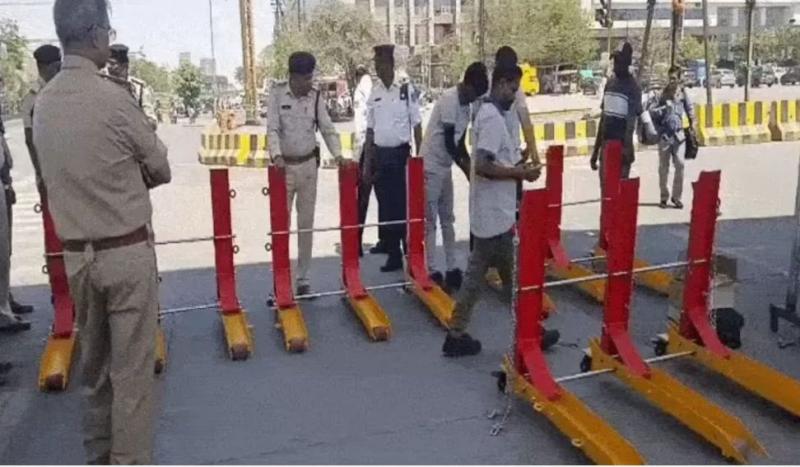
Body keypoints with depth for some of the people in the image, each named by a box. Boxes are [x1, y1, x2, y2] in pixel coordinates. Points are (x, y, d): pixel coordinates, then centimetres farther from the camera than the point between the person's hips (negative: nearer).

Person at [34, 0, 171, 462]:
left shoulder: (44, 103, 3)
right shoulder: (112, 96, -16)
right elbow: (161, 169, -4)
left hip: (77, 253, 7)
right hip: (127, 251, -7)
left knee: (93, 361, 19)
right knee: (132, 368, 3)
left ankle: (99, 454, 34)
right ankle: (130, 460, 11)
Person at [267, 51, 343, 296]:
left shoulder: (316, 97, 0)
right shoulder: (277, 94, -7)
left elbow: (328, 128, 0)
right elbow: (272, 129, -13)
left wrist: (338, 154, -16)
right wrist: (276, 155, -30)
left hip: (308, 165, 3)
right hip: (284, 166, -2)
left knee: (306, 225, 8)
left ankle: (303, 279, 18)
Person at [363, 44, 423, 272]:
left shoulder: (407, 89, -6)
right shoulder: (373, 92, 7)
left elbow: (417, 125, -3)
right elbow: (370, 130, 11)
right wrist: (367, 163, 10)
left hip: (401, 153, -4)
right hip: (380, 155, 5)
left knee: (405, 206, -1)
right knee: (385, 208, 10)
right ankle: (393, 255, 22)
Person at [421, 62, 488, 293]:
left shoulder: (466, 106, 8)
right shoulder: (449, 99, -19)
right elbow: (449, 143, -19)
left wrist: (471, 167, 6)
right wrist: (468, 169, -13)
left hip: (445, 166, 9)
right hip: (431, 165, -9)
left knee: (448, 220, 11)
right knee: (430, 221, -4)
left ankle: (452, 269, 18)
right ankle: (432, 272, 1)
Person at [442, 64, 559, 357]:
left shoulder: (488, 113, 14)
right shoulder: (494, 118, -18)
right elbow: (482, 166, -27)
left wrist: (516, 168, 13)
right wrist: (520, 173, -18)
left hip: (489, 213, 10)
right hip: (496, 215, -10)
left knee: (475, 276, 12)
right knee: (514, 279, 5)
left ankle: (457, 336, 17)